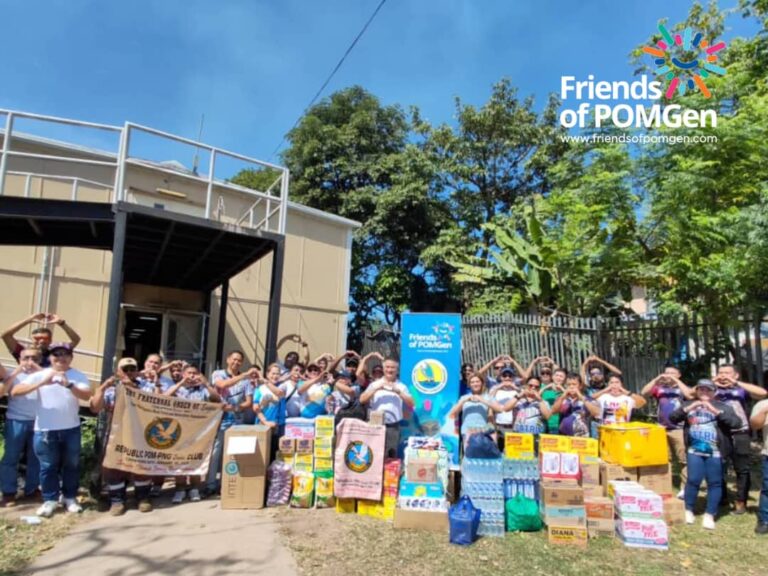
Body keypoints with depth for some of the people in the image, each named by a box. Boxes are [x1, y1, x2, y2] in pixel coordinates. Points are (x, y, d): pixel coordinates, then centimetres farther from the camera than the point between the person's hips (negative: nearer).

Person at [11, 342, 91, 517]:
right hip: (45, 430, 0)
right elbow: (15, 391, -11)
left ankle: (70, 497, 25)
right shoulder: (40, 375, -1)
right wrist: (41, 383, -25)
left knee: (71, 464, 10)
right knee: (48, 466, 8)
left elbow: (86, 396, -17)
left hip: (71, 429, 0)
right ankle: (50, 499, 22)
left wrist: (68, 385, -32)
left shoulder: (78, 376, -2)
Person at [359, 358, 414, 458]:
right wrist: (376, 389, -12)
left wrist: (398, 392, -14)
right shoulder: (375, 384, 8)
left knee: (392, 455, 2)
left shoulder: (401, 386, 8)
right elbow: (362, 400, -2)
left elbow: (411, 404, -1)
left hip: (393, 427, 0)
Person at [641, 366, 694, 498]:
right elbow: (644, 392, -2)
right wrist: (657, 379, -6)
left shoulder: (682, 388, 4)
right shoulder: (659, 388, 10)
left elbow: (690, 395, -16)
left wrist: (676, 380, -12)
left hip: (679, 429, -3)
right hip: (662, 429, 3)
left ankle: (684, 488, 3)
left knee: (684, 460, -4)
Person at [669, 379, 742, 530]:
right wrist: (687, 409, -14)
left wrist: (716, 411, -19)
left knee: (714, 483, 4)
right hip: (694, 450, 1)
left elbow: (737, 423, -11)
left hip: (715, 452, -1)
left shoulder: (722, 406, 3)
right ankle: (688, 511, 16)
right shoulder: (689, 404, 9)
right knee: (693, 480, -1)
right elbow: (672, 418, 1)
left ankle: (709, 515, 15)